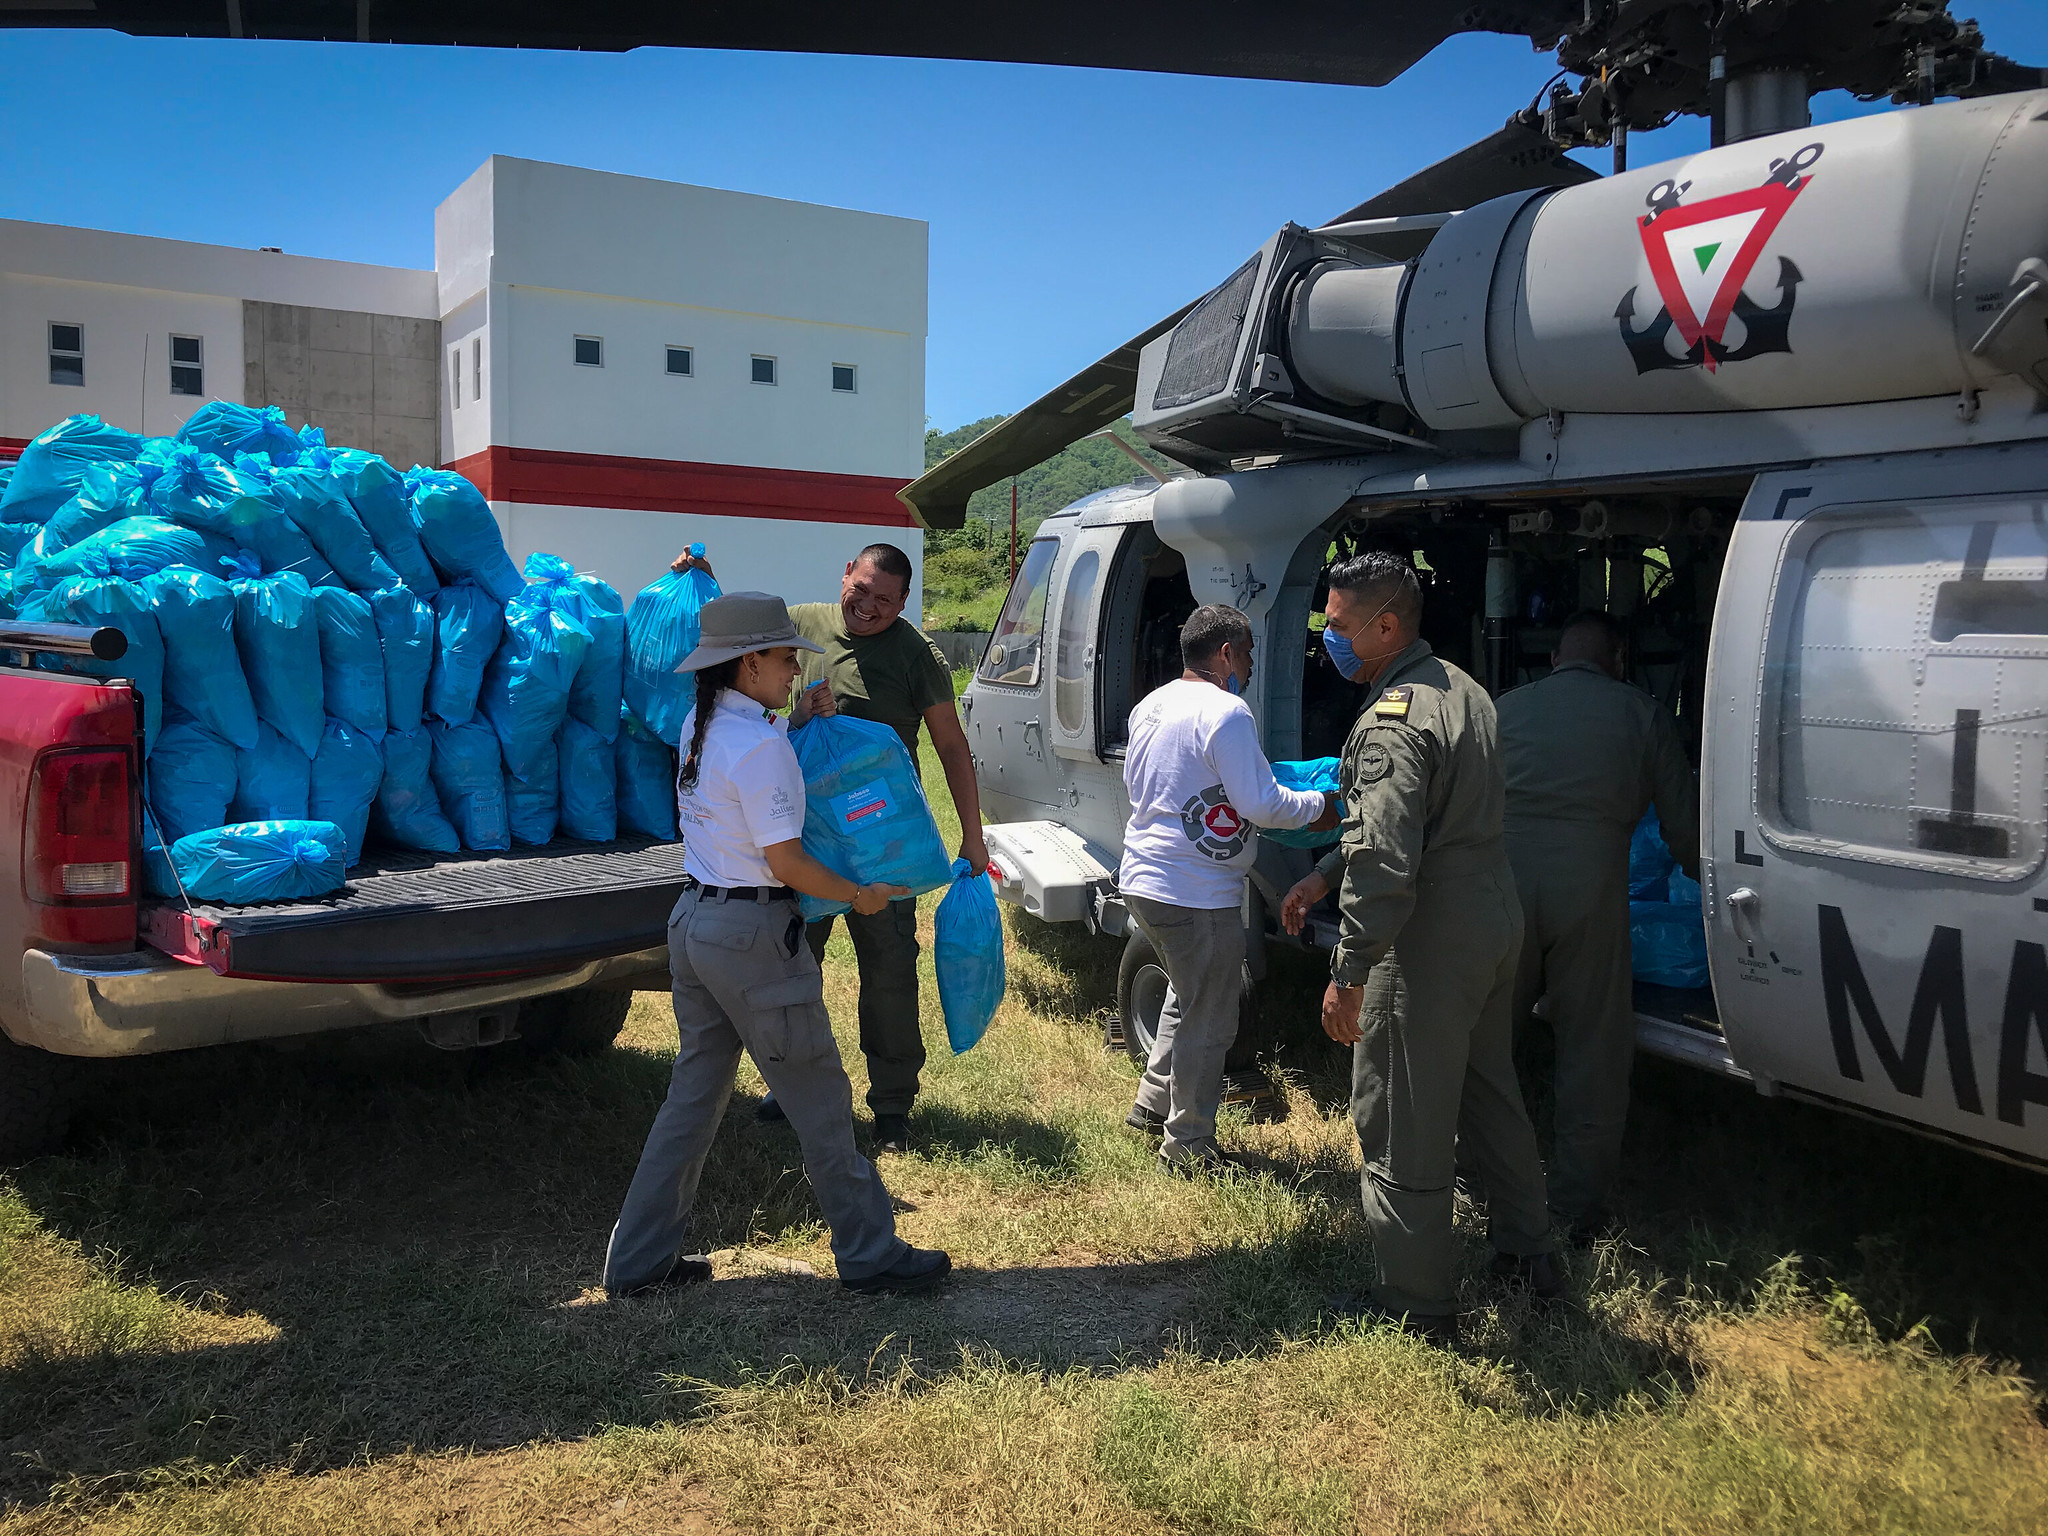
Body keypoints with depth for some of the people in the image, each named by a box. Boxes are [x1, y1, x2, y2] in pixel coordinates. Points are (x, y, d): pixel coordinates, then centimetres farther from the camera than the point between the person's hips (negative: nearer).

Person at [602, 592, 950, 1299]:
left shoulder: (699, 725, 7)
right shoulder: (760, 744, -20)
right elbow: (785, 861, -20)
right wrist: (860, 896, -6)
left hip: (693, 919, 9)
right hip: (752, 934, -9)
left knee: (694, 1092, 17)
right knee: (819, 1100, 4)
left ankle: (639, 1257, 24)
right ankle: (870, 1253, 17)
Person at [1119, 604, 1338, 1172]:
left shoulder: (1150, 706, 9)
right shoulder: (1225, 712, -19)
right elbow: (1259, 804, -21)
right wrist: (1318, 805, -6)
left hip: (1143, 880, 10)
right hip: (1197, 894, -10)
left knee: (1187, 997, 28)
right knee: (1208, 1022, 5)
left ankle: (1153, 1103, 37)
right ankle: (1188, 1146, 15)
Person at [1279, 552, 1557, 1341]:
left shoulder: (1393, 722, -22)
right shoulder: (1461, 690, 11)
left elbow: (1385, 862, -28)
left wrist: (1348, 971, -22)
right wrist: (1324, 876, 18)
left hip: (1431, 945, -10)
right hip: (1496, 920, 10)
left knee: (1402, 1131, 3)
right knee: (1489, 1092, 25)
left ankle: (1417, 1306, 16)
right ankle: (1526, 1254, 40)